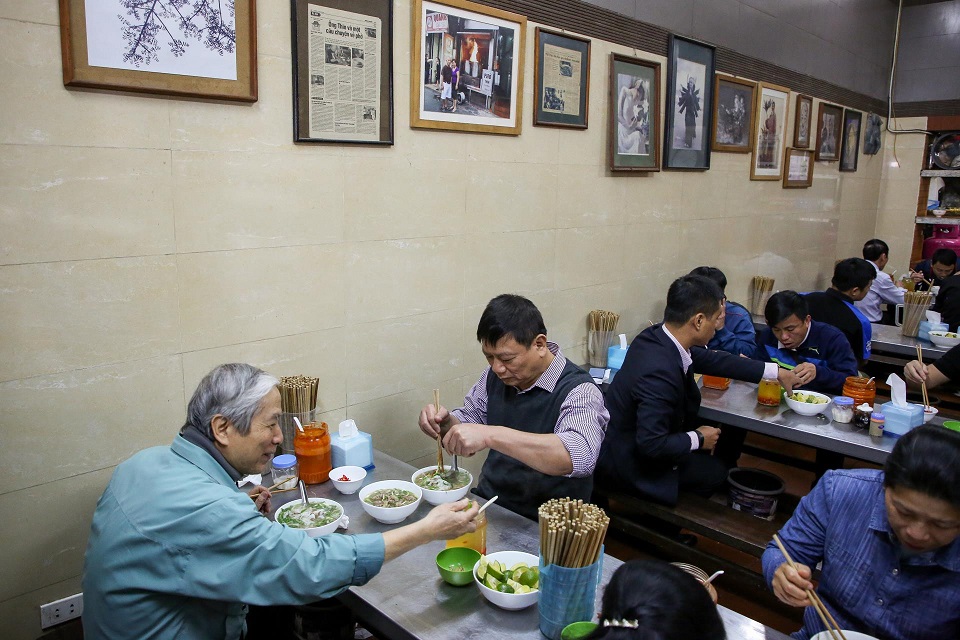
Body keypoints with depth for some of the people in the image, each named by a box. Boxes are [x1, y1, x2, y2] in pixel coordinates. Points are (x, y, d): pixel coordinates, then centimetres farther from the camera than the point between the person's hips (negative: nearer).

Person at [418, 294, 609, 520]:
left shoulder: (579, 392, -19)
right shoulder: (495, 376, 2)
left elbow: (581, 455, -36)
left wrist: (491, 436, -42)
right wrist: (445, 422, -10)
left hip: (540, 529, -6)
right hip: (485, 504, 6)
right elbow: (467, 421, 14)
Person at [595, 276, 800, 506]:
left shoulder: (657, 336, -7)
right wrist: (698, 439, -15)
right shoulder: (658, 372, -34)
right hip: (628, 465, -9)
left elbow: (711, 359, 8)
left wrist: (775, 372, 12)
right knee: (716, 471, 1)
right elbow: (651, 445, -32)